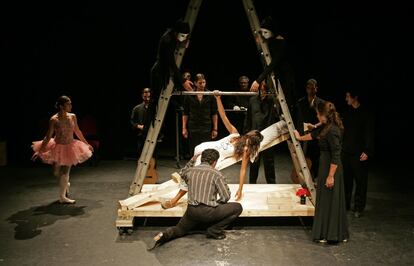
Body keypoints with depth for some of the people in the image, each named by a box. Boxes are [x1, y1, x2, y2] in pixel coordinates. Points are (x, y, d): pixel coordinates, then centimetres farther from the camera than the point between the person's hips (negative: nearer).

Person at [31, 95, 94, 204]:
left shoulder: (72, 116, -6)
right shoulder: (54, 120, -17)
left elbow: (77, 132, 6)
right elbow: (48, 137, -12)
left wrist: (87, 144, 11)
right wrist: (39, 151, -14)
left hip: (70, 147, 3)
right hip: (58, 147, -2)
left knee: (65, 172, 6)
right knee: (57, 173, 9)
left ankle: (62, 197, 19)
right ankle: (65, 184, 40)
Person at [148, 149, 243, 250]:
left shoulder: (190, 170, 6)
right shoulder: (216, 174, -6)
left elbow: (183, 176, 32)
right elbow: (226, 197, -6)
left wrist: (192, 161, 33)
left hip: (192, 211, 5)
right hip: (208, 212, -5)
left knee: (180, 230, 32)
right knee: (238, 207, 9)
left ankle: (165, 235, -1)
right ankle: (214, 230, 4)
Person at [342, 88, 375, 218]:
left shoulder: (366, 113, -6)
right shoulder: (348, 112, 10)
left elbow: (369, 134, -8)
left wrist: (367, 151, -15)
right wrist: (340, 146, 12)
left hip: (359, 153, -5)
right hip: (346, 151, 5)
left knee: (360, 181, 2)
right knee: (346, 179, 9)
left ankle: (358, 207, 12)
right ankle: (345, 204, 20)